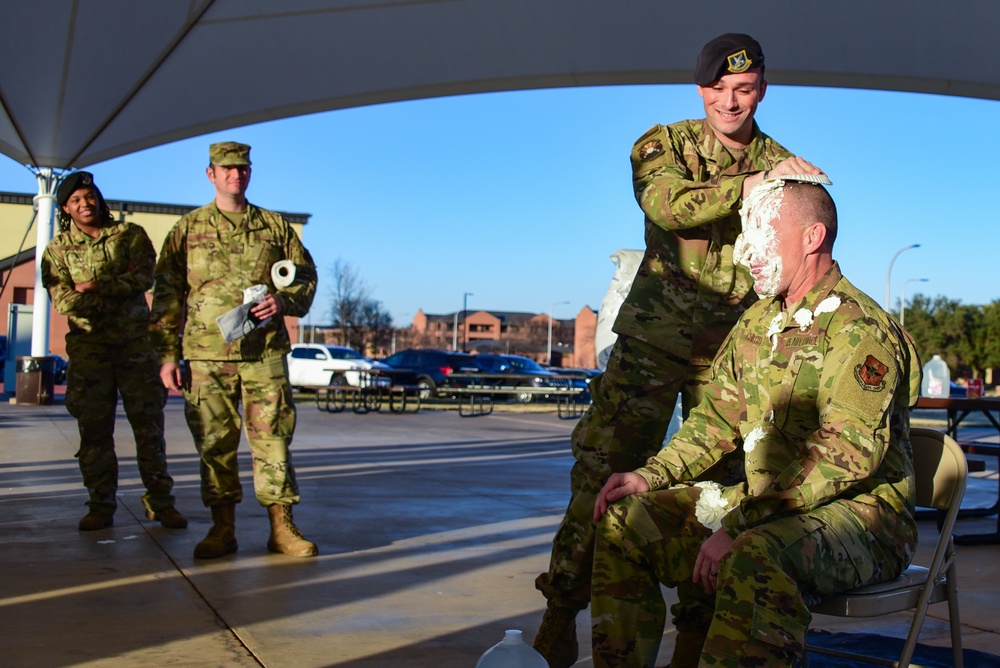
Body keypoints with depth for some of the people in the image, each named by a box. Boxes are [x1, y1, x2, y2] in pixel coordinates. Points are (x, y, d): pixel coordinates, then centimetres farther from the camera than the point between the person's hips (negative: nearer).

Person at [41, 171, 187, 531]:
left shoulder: (130, 235, 8)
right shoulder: (58, 249, 7)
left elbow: (144, 276, -8)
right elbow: (61, 299, -7)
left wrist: (97, 286, -16)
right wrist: (119, 292, -18)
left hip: (136, 343, 0)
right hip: (88, 346, 1)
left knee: (149, 423, 1)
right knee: (94, 430, 2)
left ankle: (160, 501, 7)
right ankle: (101, 505, 11)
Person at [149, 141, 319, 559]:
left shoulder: (274, 226, 13)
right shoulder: (187, 229, 11)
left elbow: (306, 276, 17)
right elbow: (166, 296, 9)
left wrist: (284, 301, -6)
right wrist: (168, 356, 1)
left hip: (265, 352, 0)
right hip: (206, 354, 0)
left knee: (273, 438, -2)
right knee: (214, 443, 3)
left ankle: (282, 525, 4)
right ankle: (222, 528, 12)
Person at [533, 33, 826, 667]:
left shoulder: (787, 168, 6)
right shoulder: (664, 145, 1)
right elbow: (670, 206, -22)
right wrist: (757, 182, -27)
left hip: (731, 353, 2)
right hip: (652, 341, -1)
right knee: (604, 472, -5)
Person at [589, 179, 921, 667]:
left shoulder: (860, 329, -15)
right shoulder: (756, 322, 13)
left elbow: (845, 454, -25)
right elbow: (717, 419, 17)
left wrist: (738, 523, -29)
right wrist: (652, 475, 0)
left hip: (858, 511, -8)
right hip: (761, 506, 8)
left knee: (755, 558, -40)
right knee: (623, 521, -3)